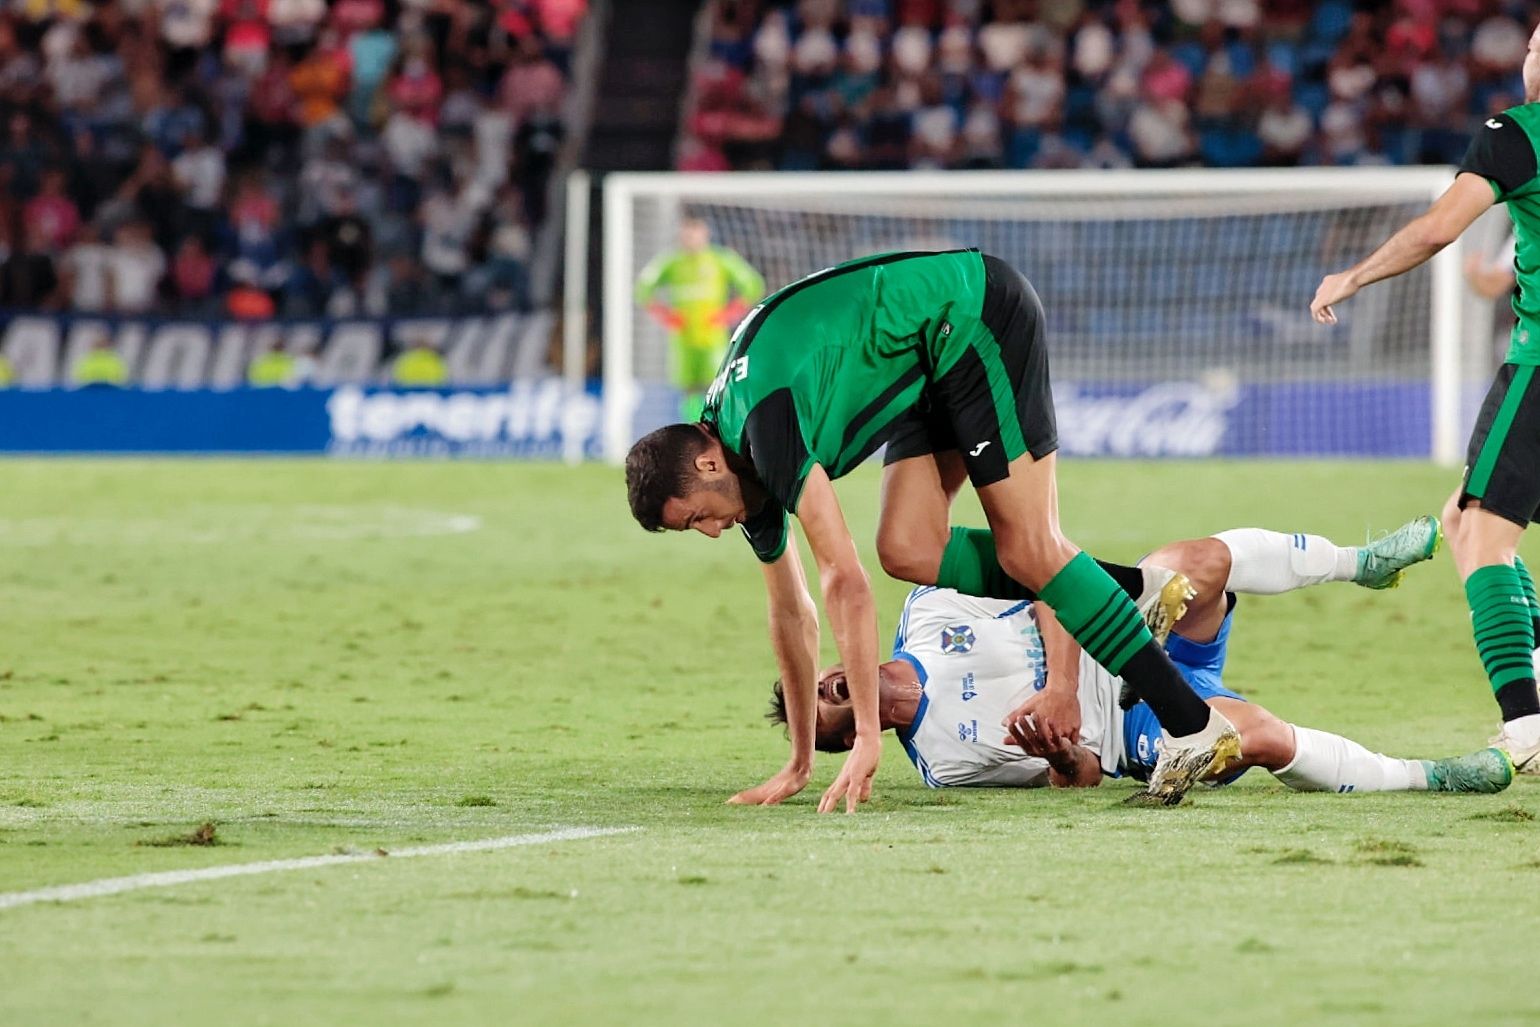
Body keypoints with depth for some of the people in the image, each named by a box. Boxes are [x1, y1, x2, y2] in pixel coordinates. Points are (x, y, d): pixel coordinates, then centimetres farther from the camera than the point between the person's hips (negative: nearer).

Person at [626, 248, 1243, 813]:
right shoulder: (748, 474, 2)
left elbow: (844, 582, -30)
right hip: (933, 369, 9)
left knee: (1026, 550, -14)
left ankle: (1192, 723, -13)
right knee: (909, 552, -5)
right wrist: (800, 764, 15)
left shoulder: (765, 423, -26)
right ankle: (1132, 591, 2)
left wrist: (867, 737, -29)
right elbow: (791, 610, 13)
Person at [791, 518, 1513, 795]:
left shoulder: (927, 611, 1)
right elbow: (1079, 778, -9)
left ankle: (1365, 562, -6)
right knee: (1250, 733, -37)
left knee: (1198, 560, -28)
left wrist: (1062, 688, -21)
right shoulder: (946, 760, -9)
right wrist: (1062, 758, -35)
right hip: (1136, 725, -5)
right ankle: (1423, 778, -19)